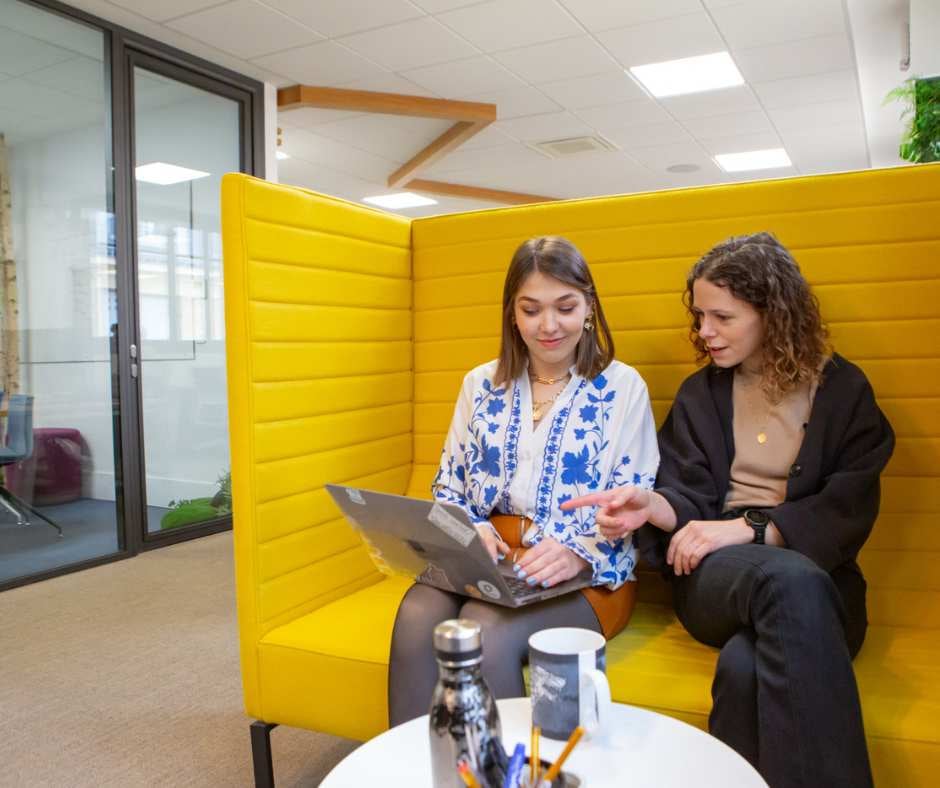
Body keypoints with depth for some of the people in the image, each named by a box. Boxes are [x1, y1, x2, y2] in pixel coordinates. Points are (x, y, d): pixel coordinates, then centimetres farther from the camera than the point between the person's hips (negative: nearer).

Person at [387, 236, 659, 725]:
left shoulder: (622, 387, 0)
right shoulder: (482, 385, 10)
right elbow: (450, 485, 13)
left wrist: (580, 554, -22)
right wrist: (471, 532, -8)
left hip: (588, 575, -3)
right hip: (488, 561, 3)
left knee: (485, 630, -32)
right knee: (418, 614, -28)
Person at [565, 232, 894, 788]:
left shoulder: (843, 389, 6)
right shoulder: (700, 394, 13)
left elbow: (849, 512, -3)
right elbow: (690, 497, 4)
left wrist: (747, 528, -15)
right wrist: (651, 505, -19)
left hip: (817, 579, -1)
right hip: (715, 574, 1)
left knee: (748, 666, -37)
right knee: (790, 580, -37)